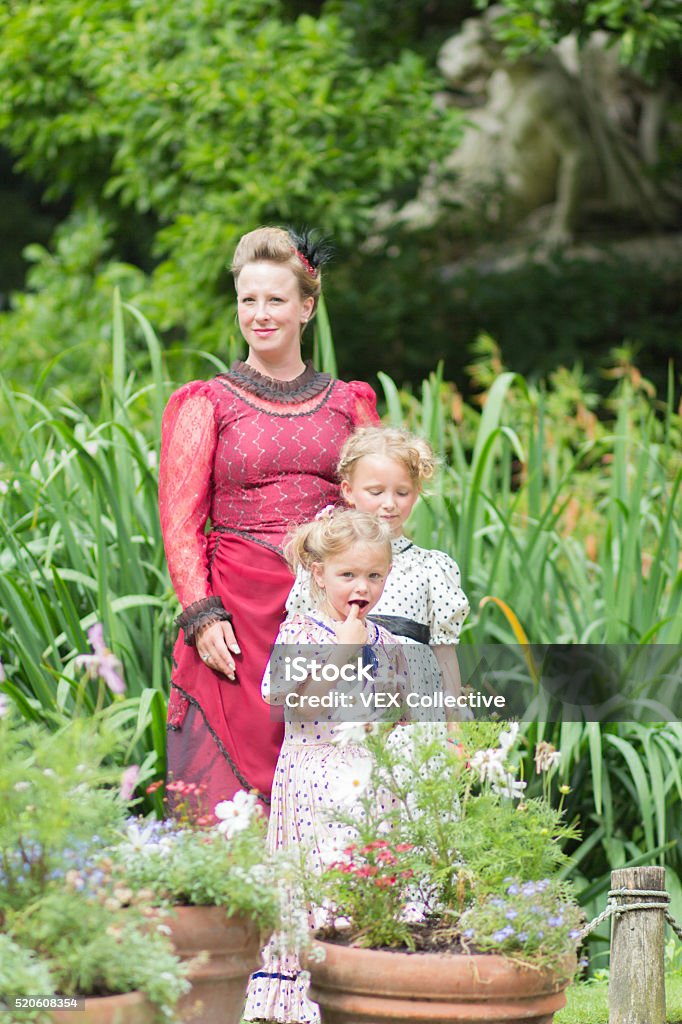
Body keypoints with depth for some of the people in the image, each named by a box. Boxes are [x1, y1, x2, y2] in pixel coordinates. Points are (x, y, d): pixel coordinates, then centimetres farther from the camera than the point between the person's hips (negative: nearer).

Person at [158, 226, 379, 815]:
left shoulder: (349, 405, 13)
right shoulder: (206, 405, 7)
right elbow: (180, 523, 2)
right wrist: (202, 617, -10)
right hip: (238, 614, -2)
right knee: (230, 789, -6)